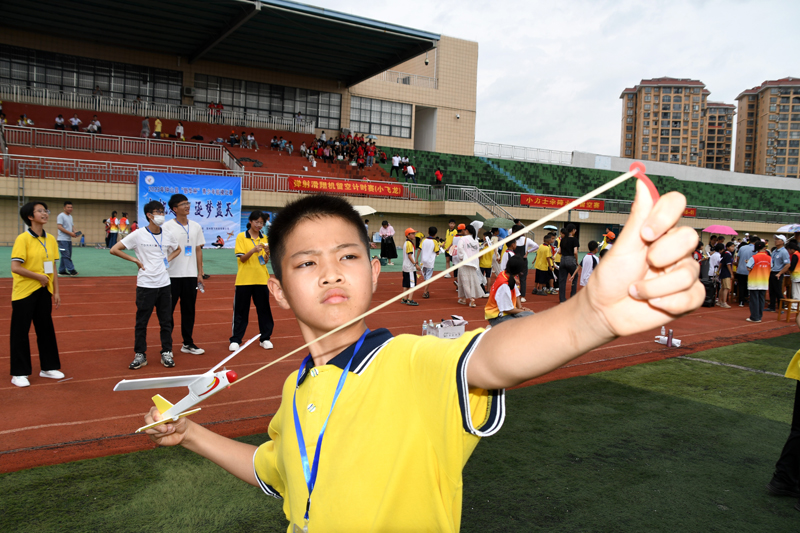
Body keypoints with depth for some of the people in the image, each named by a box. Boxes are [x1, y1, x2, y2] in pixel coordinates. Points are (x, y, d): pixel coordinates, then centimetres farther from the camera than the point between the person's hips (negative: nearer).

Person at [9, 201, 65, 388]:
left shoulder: (50, 239, 6)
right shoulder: (23, 239, -12)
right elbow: (15, 267, -18)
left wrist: (56, 291, 8)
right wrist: (39, 277, -15)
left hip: (44, 292, 6)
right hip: (24, 292, -6)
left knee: (46, 329, 12)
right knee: (20, 332, 3)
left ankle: (48, 367, 24)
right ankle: (19, 373, 13)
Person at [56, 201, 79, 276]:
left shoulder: (70, 216, 18)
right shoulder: (61, 216, -7)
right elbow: (60, 227, -15)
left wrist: (74, 233, 1)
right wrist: (70, 233, -18)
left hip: (69, 239, 9)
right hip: (63, 239, -9)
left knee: (66, 256, 10)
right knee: (66, 255, -10)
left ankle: (62, 271, 15)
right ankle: (71, 270, -14)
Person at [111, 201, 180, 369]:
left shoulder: (167, 235, 5)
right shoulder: (138, 235, -7)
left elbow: (177, 249, 25)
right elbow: (114, 250, -6)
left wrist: (168, 259, 7)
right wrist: (136, 260, -8)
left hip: (164, 284, 3)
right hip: (145, 285, -3)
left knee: (166, 321, 7)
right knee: (141, 322, 5)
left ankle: (166, 354, 17)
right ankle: (140, 355, 15)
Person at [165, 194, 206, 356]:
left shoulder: (196, 227, 9)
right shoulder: (167, 227, -4)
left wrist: (200, 273, 9)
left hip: (191, 275, 4)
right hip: (172, 275, -4)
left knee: (189, 310, 9)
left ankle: (188, 343, 19)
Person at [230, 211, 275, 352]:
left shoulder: (264, 239, 8)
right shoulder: (241, 237, -1)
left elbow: (265, 261, 6)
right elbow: (242, 258, -8)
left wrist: (267, 252, -15)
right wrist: (253, 250, -26)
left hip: (261, 279, 3)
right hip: (244, 280, -3)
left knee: (264, 309, 6)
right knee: (240, 311, 3)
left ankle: (265, 338, 17)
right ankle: (235, 340, 11)